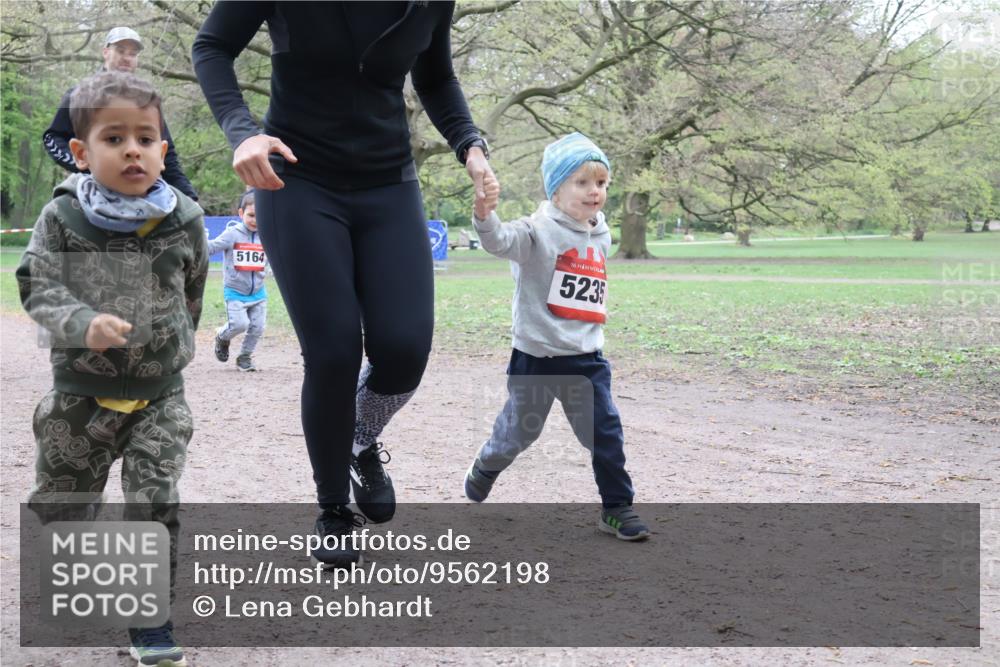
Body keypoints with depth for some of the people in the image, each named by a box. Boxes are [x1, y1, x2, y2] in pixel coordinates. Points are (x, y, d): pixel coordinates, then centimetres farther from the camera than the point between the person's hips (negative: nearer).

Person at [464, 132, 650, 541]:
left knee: (605, 432, -3)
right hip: (537, 356, -4)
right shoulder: (539, 231, -14)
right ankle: (485, 469, 44)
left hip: (586, 357, 4)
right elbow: (500, 241, -35)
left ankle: (617, 508, 8)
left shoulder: (601, 236, 7)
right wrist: (485, 215, -54)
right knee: (519, 430, 13)